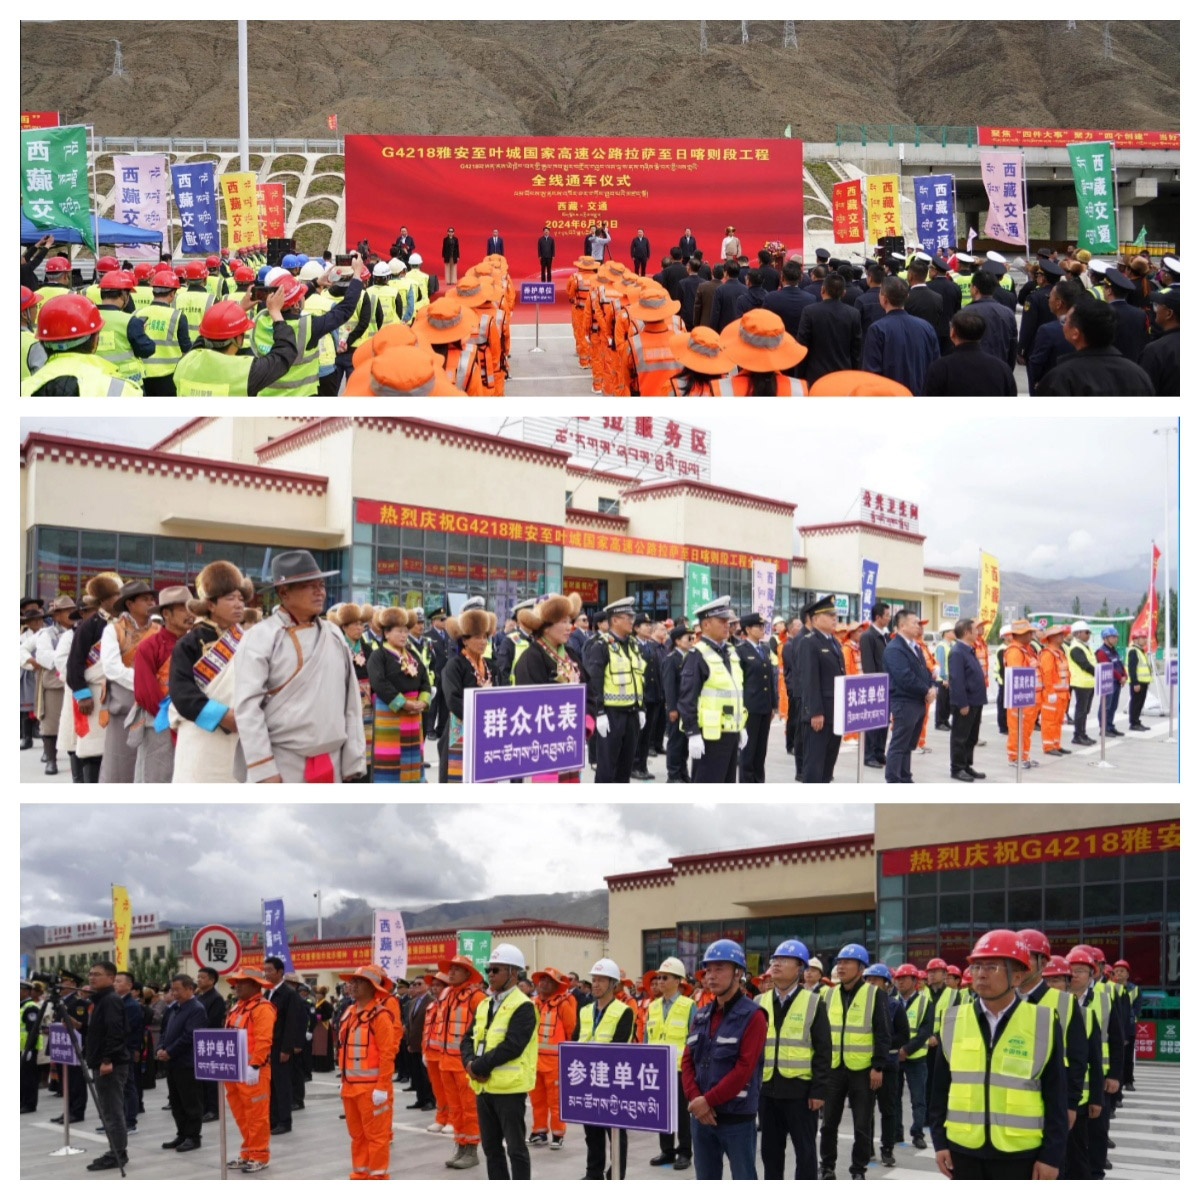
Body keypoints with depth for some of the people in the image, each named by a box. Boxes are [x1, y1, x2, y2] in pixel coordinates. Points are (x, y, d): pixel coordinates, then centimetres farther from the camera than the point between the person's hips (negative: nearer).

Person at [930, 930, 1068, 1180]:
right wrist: (940, 1141, 4)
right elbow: (941, 1088, 7)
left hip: (1020, 1153, -2)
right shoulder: (954, 1021, 2)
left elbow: (1056, 1097, -3)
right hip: (963, 1149, 2)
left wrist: (1052, 1154, -6)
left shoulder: (1042, 1023, -5)